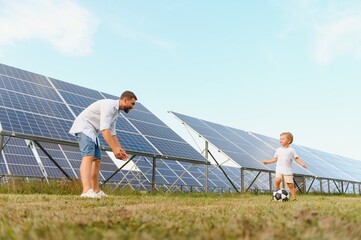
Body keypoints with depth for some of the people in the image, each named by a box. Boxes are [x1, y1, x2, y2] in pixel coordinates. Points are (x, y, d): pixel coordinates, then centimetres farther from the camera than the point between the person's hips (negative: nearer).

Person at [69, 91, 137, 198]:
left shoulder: (116, 111, 13)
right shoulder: (109, 105, -19)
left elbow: (112, 133, 16)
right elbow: (104, 129, -29)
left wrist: (120, 149, 8)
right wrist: (114, 149, -32)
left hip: (91, 131, 11)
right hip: (83, 127, -11)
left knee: (96, 160, 14)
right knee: (88, 156, -27)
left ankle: (96, 191, 23)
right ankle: (87, 191, -41)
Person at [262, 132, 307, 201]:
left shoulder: (291, 150, 2)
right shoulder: (278, 150, 11)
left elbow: (297, 159, 0)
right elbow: (275, 159, 21)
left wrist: (302, 164, -15)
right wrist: (268, 162, 17)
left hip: (288, 171, -2)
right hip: (279, 170, 2)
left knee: (290, 185, -1)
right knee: (277, 180, -22)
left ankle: (294, 198, 12)